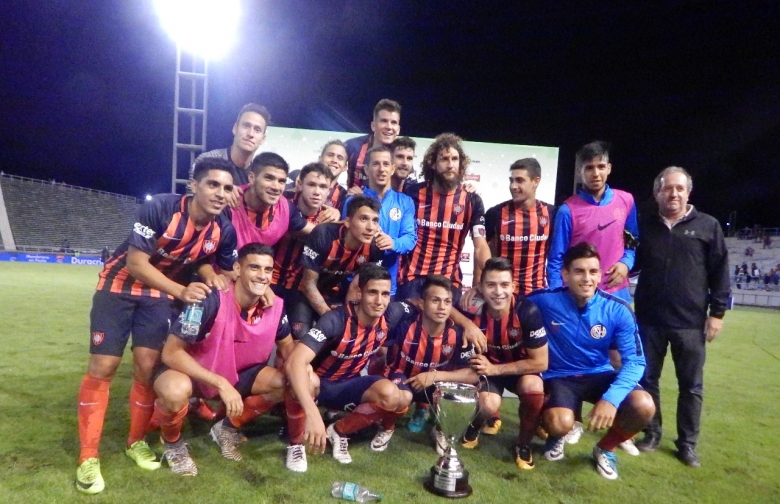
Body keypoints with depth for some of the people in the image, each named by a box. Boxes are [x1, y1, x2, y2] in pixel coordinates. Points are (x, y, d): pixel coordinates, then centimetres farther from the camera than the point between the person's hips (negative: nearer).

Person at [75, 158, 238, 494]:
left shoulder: (223, 232, -15)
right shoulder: (160, 208, -28)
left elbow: (214, 265, 3)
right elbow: (136, 262, -27)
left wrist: (214, 279, -21)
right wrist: (182, 291, -37)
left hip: (161, 294, 3)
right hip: (120, 285, -3)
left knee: (147, 367, -3)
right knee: (103, 367, -4)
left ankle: (136, 442, 20)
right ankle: (88, 457, 10)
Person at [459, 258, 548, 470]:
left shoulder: (528, 311, -28)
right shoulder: (474, 312, -24)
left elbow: (540, 363, -20)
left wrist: (494, 369, -25)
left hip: (522, 368, 0)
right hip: (487, 367, 0)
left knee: (533, 388, -33)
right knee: (488, 405, -30)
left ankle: (524, 444, -2)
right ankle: (475, 425, 11)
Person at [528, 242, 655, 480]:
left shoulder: (618, 310, -14)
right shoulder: (545, 300, -18)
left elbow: (635, 361, -14)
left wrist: (611, 398, -29)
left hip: (600, 375, 3)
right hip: (559, 376, -2)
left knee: (643, 406, -25)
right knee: (560, 423, -32)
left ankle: (605, 448, 10)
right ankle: (557, 435, 13)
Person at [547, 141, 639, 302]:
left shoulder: (626, 201, 2)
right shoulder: (568, 210, -10)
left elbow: (634, 241, 15)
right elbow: (556, 259, -7)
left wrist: (626, 263, -4)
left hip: (618, 293, 4)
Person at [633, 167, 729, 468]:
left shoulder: (708, 226, 3)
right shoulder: (645, 227, 7)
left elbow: (720, 272, 2)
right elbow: (632, 263, 14)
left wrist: (717, 312, -2)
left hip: (691, 322, -1)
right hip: (649, 320, 2)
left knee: (691, 385, 8)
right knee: (647, 379, 9)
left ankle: (687, 443, 22)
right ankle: (652, 433, 25)